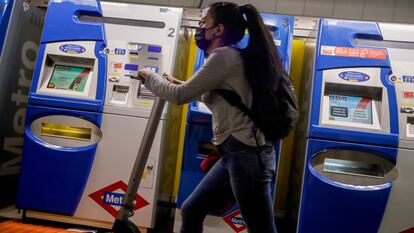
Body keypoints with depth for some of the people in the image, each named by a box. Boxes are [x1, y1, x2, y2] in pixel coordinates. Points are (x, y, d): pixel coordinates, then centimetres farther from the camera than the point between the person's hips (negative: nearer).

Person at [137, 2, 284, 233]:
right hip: (236, 153, 10)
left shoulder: (224, 55, -12)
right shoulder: (234, 57, 17)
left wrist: (149, 77, 8)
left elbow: (180, 97, -10)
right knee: (192, 211, 17)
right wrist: (183, 85, 26)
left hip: (246, 153, -10)